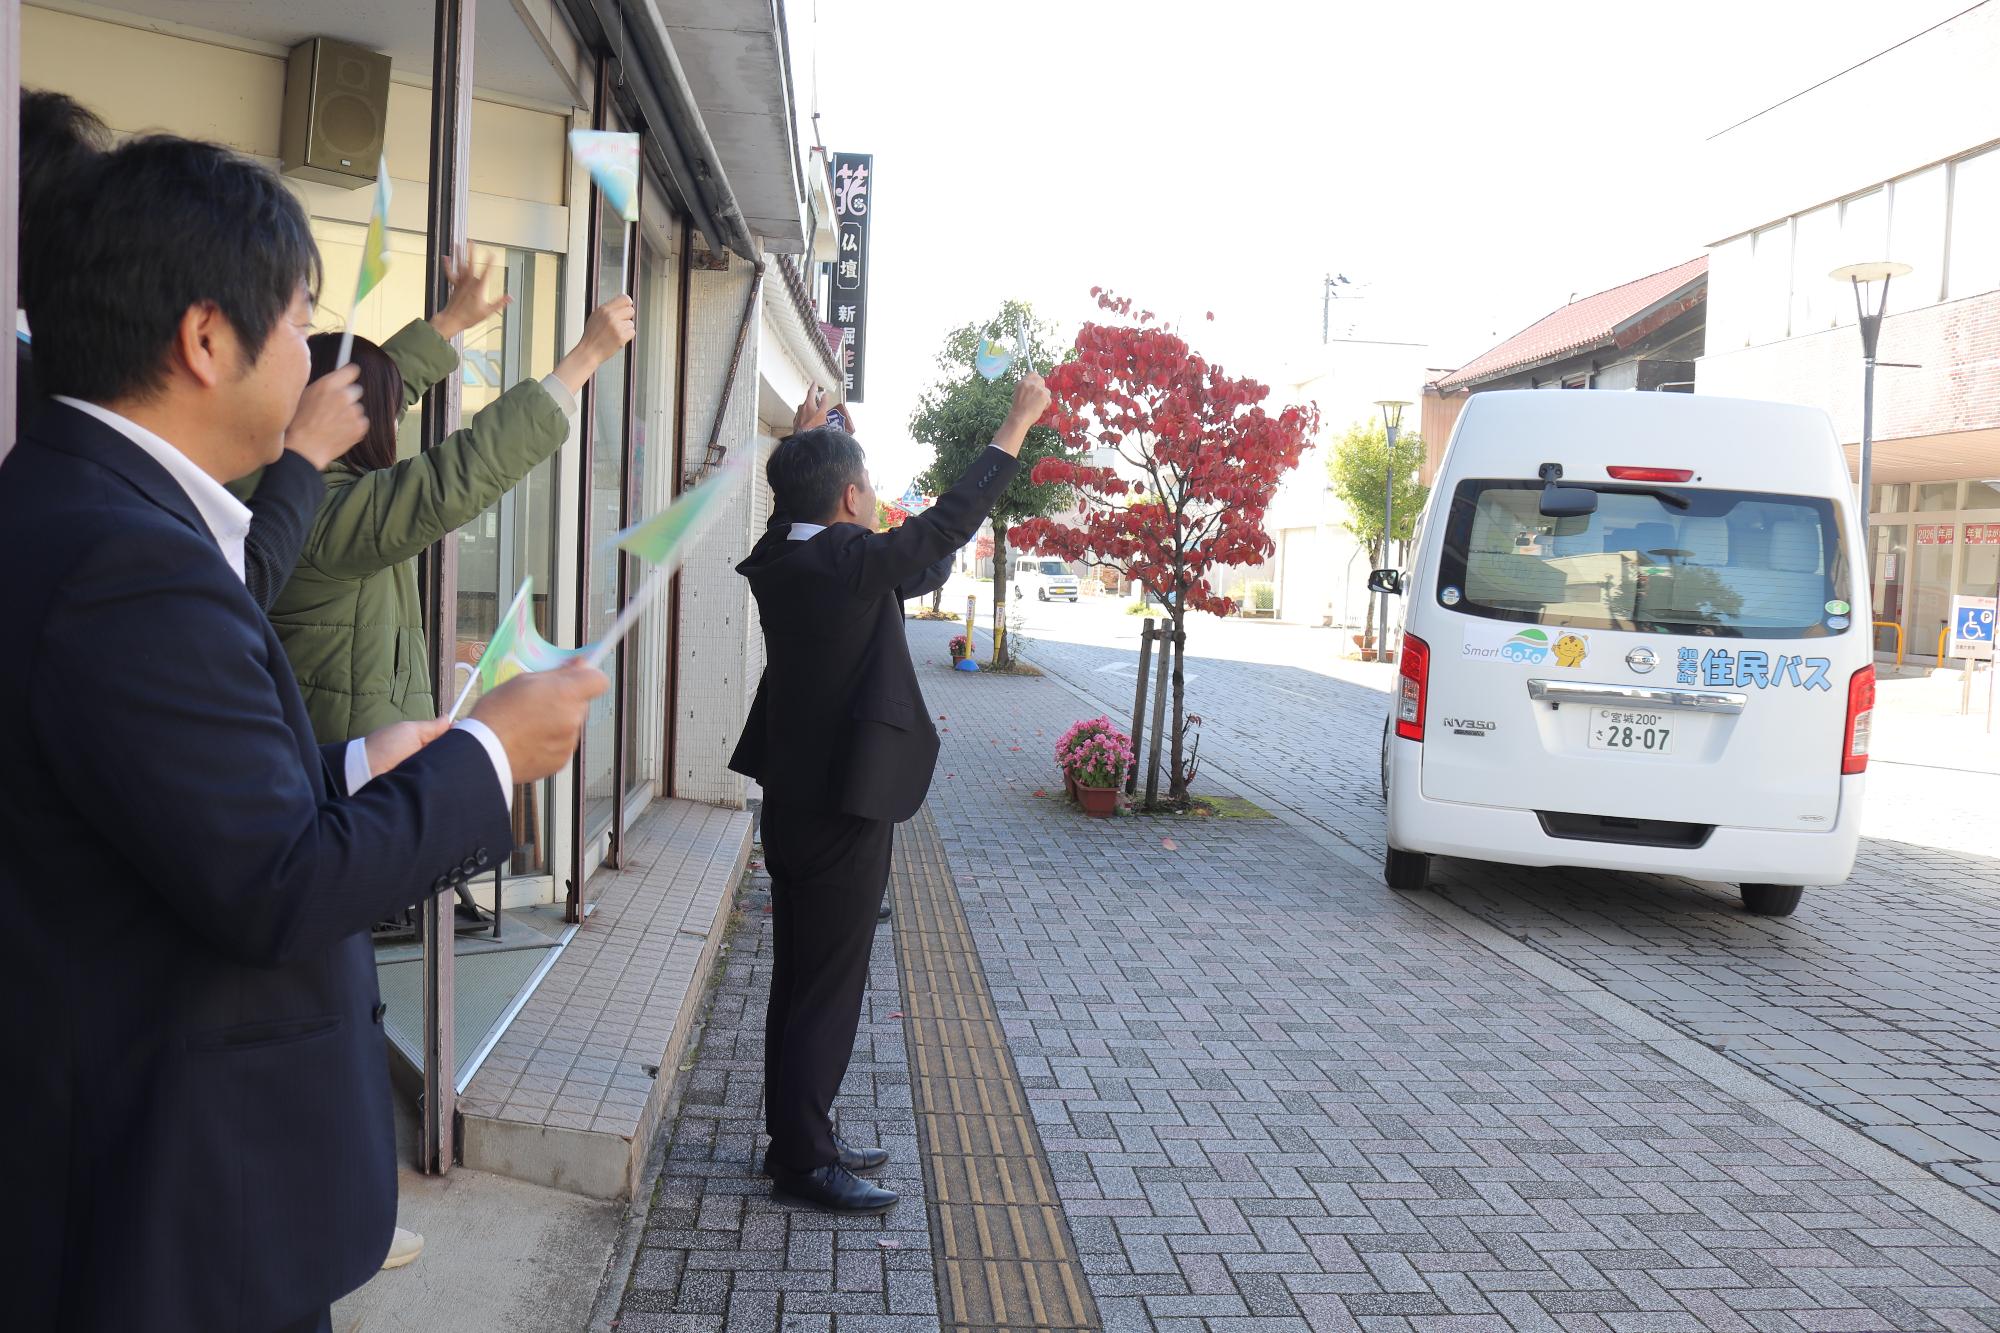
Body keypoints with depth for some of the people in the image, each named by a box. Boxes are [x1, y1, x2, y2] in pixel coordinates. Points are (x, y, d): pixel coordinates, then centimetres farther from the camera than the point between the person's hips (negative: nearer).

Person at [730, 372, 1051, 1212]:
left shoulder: (777, 560, 2)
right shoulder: (856, 563, -20)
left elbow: (796, 508, 25)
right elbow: (953, 519, -12)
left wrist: (806, 439, 40)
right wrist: (1018, 423, -3)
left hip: (794, 797, 9)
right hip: (844, 805, -9)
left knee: (802, 980, 17)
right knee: (827, 986, 0)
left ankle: (798, 1137, 29)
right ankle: (804, 1160, 10)